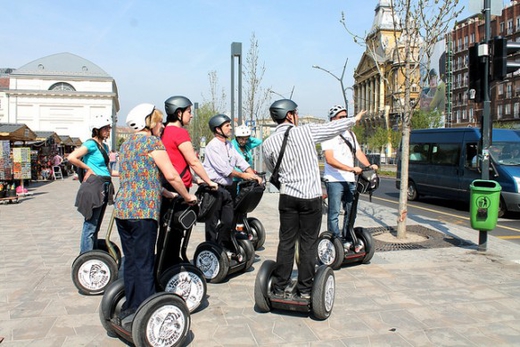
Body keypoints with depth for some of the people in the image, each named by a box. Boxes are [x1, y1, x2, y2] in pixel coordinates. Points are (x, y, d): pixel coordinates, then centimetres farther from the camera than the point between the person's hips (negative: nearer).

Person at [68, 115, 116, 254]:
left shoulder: (104, 146, 16)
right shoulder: (91, 144, -10)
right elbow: (71, 158, -22)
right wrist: (88, 169, -12)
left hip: (104, 187, 9)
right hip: (93, 186, -9)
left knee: (95, 227, 15)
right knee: (90, 226, -4)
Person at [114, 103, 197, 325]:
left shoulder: (126, 144, 19)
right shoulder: (152, 142, -6)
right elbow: (171, 175, -14)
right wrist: (187, 196, 0)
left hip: (121, 209, 8)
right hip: (143, 211, -8)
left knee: (131, 262, 14)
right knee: (144, 265, -3)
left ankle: (130, 309, 23)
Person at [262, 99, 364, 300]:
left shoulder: (268, 144, -1)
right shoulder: (306, 131, -7)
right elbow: (334, 128, 6)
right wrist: (355, 119, 23)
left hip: (287, 196, 3)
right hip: (311, 197, -2)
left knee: (286, 242, 10)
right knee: (308, 243, 6)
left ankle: (279, 288, 16)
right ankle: (305, 289, 14)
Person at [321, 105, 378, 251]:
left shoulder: (350, 134, 18)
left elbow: (359, 152, 13)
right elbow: (330, 159, -17)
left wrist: (369, 165, -6)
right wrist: (351, 169, -25)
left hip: (350, 180, 7)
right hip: (334, 180, -7)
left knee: (350, 213, 12)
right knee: (334, 214, -3)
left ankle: (347, 240, 24)